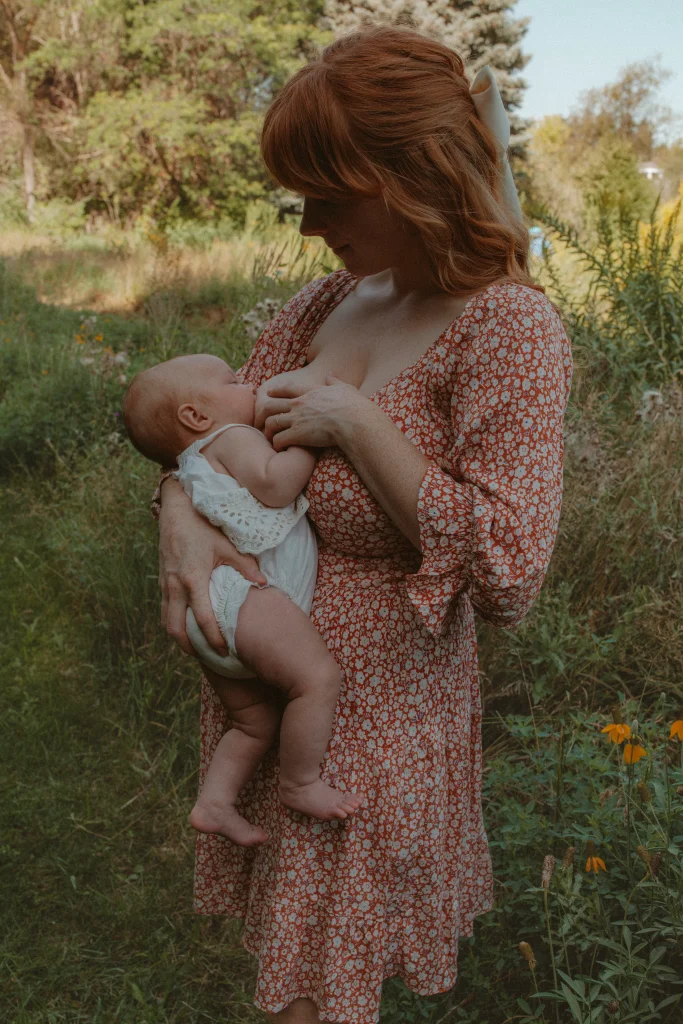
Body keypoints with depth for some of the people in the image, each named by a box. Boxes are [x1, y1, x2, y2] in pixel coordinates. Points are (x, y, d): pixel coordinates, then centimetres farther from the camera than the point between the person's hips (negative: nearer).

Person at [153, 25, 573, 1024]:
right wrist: (180, 511, -14)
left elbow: (505, 573, -26)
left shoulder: (511, 328, -19)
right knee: (281, 934, 26)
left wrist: (354, 424, -24)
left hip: (372, 703, -6)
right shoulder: (332, 299, 0)